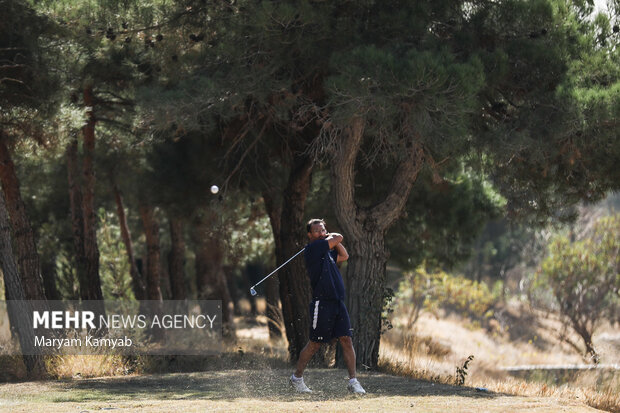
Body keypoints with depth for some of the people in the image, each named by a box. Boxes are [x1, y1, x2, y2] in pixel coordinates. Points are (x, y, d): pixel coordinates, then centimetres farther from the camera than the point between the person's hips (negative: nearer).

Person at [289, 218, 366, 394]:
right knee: (315, 344, 1)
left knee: (346, 340, -3)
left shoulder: (327, 251, 18)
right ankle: (297, 378, 18)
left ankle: (353, 381, -2)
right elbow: (338, 238, -7)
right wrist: (333, 238, 16)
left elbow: (343, 256, 31)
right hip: (322, 303, -7)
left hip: (338, 302, 7)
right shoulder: (312, 248, -7)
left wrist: (331, 238, 21)